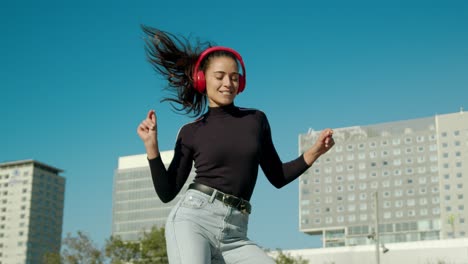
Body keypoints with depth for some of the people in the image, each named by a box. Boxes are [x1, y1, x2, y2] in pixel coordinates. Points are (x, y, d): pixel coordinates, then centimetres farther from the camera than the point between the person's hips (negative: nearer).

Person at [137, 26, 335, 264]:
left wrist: (314, 152, 7)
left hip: (233, 234, 3)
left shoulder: (256, 120, 14)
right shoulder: (191, 132, 8)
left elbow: (277, 177, 19)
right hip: (192, 220, -3)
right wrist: (151, 146, -3)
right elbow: (167, 193, 7)